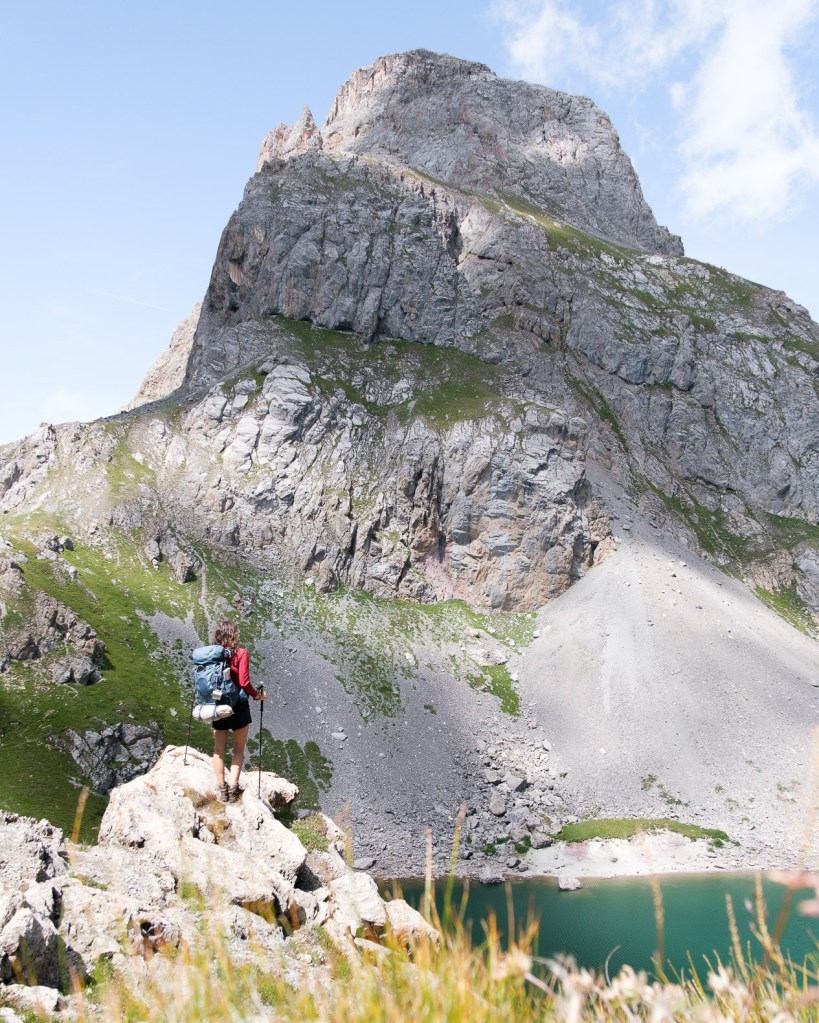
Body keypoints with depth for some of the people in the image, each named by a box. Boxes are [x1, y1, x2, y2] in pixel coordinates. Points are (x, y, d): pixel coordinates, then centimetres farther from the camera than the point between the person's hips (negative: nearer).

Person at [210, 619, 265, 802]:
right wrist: (257, 695, -2)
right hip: (238, 704, -4)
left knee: (219, 749, 13)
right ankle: (233, 787, 3)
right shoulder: (240, 653, -12)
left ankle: (221, 788, 14)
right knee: (239, 748, 10)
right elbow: (244, 682, -18)